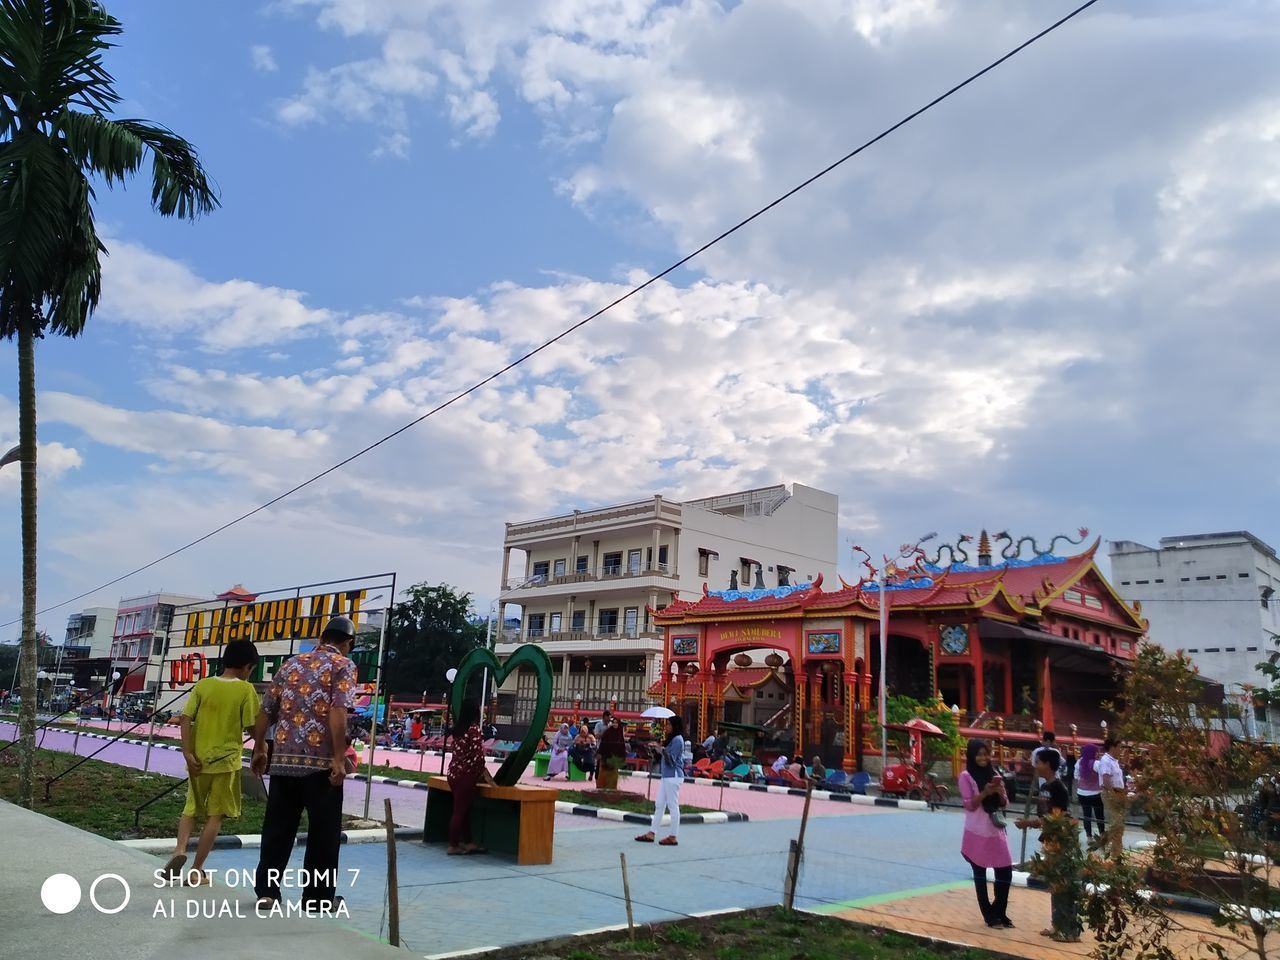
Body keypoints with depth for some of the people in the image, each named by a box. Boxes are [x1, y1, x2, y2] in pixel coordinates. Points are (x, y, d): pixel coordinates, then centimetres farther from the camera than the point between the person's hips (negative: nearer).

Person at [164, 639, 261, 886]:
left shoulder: (203, 685, 1)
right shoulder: (246, 690, -8)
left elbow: (186, 719, -5)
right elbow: (252, 726, -8)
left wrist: (187, 753, -4)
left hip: (198, 759, 3)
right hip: (227, 760, -3)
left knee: (191, 809, 21)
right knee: (215, 816, 7)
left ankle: (179, 850, -1)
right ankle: (196, 870, 9)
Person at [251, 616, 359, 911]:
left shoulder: (292, 663, 15)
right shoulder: (343, 665, -2)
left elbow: (265, 711, 14)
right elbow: (338, 712, -16)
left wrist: (259, 748, 25)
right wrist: (339, 758, -17)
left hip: (283, 759, 5)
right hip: (321, 761, -5)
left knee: (277, 828, 15)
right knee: (324, 831, 7)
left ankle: (266, 891, 19)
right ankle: (319, 897, 14)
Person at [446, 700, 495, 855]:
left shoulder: (458, 728, 10)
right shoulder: (475, 729, -14)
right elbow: (477, 754, -17)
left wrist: (480, 772, 18)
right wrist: (484, 772, -2)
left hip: (454, 772, 8)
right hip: (465, 775, -8)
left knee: (463, 809, 16)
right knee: (460, 811, 2)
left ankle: (468, 843, 24)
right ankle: (453, 846, 9)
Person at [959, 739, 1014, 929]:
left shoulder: (994, 773, 10)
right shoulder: (966, 776, -7)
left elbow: (1004, 804, 11)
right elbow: (969, 805, -11)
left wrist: (1000, 792, -10)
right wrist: (985, 793, -24)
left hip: (997, 830, 5)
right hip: (977, 832, -5)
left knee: (1005, 871, 4)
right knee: (980, 873, 4)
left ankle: (999, 911, 22)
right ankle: (989, 915, 16)